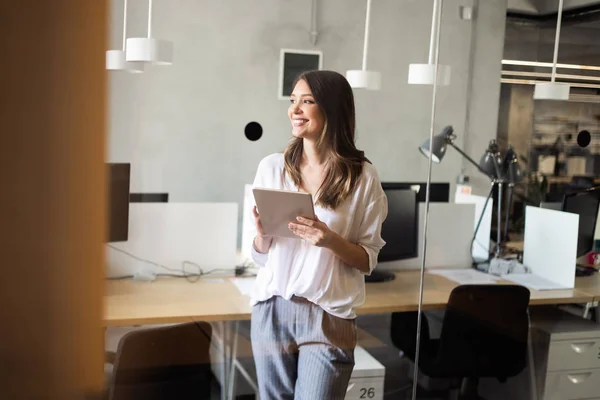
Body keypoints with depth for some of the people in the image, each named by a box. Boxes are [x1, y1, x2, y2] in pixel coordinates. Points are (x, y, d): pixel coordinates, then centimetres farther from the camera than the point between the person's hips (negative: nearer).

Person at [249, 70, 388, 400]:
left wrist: (331, 240, -19)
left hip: (328, 317, -2)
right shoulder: (271, 167, 1)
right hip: (272, 310, 3)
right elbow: (261, 257, 8)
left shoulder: (362, 177, -6)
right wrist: (262, 233, -13)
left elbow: (368, 260, -1)